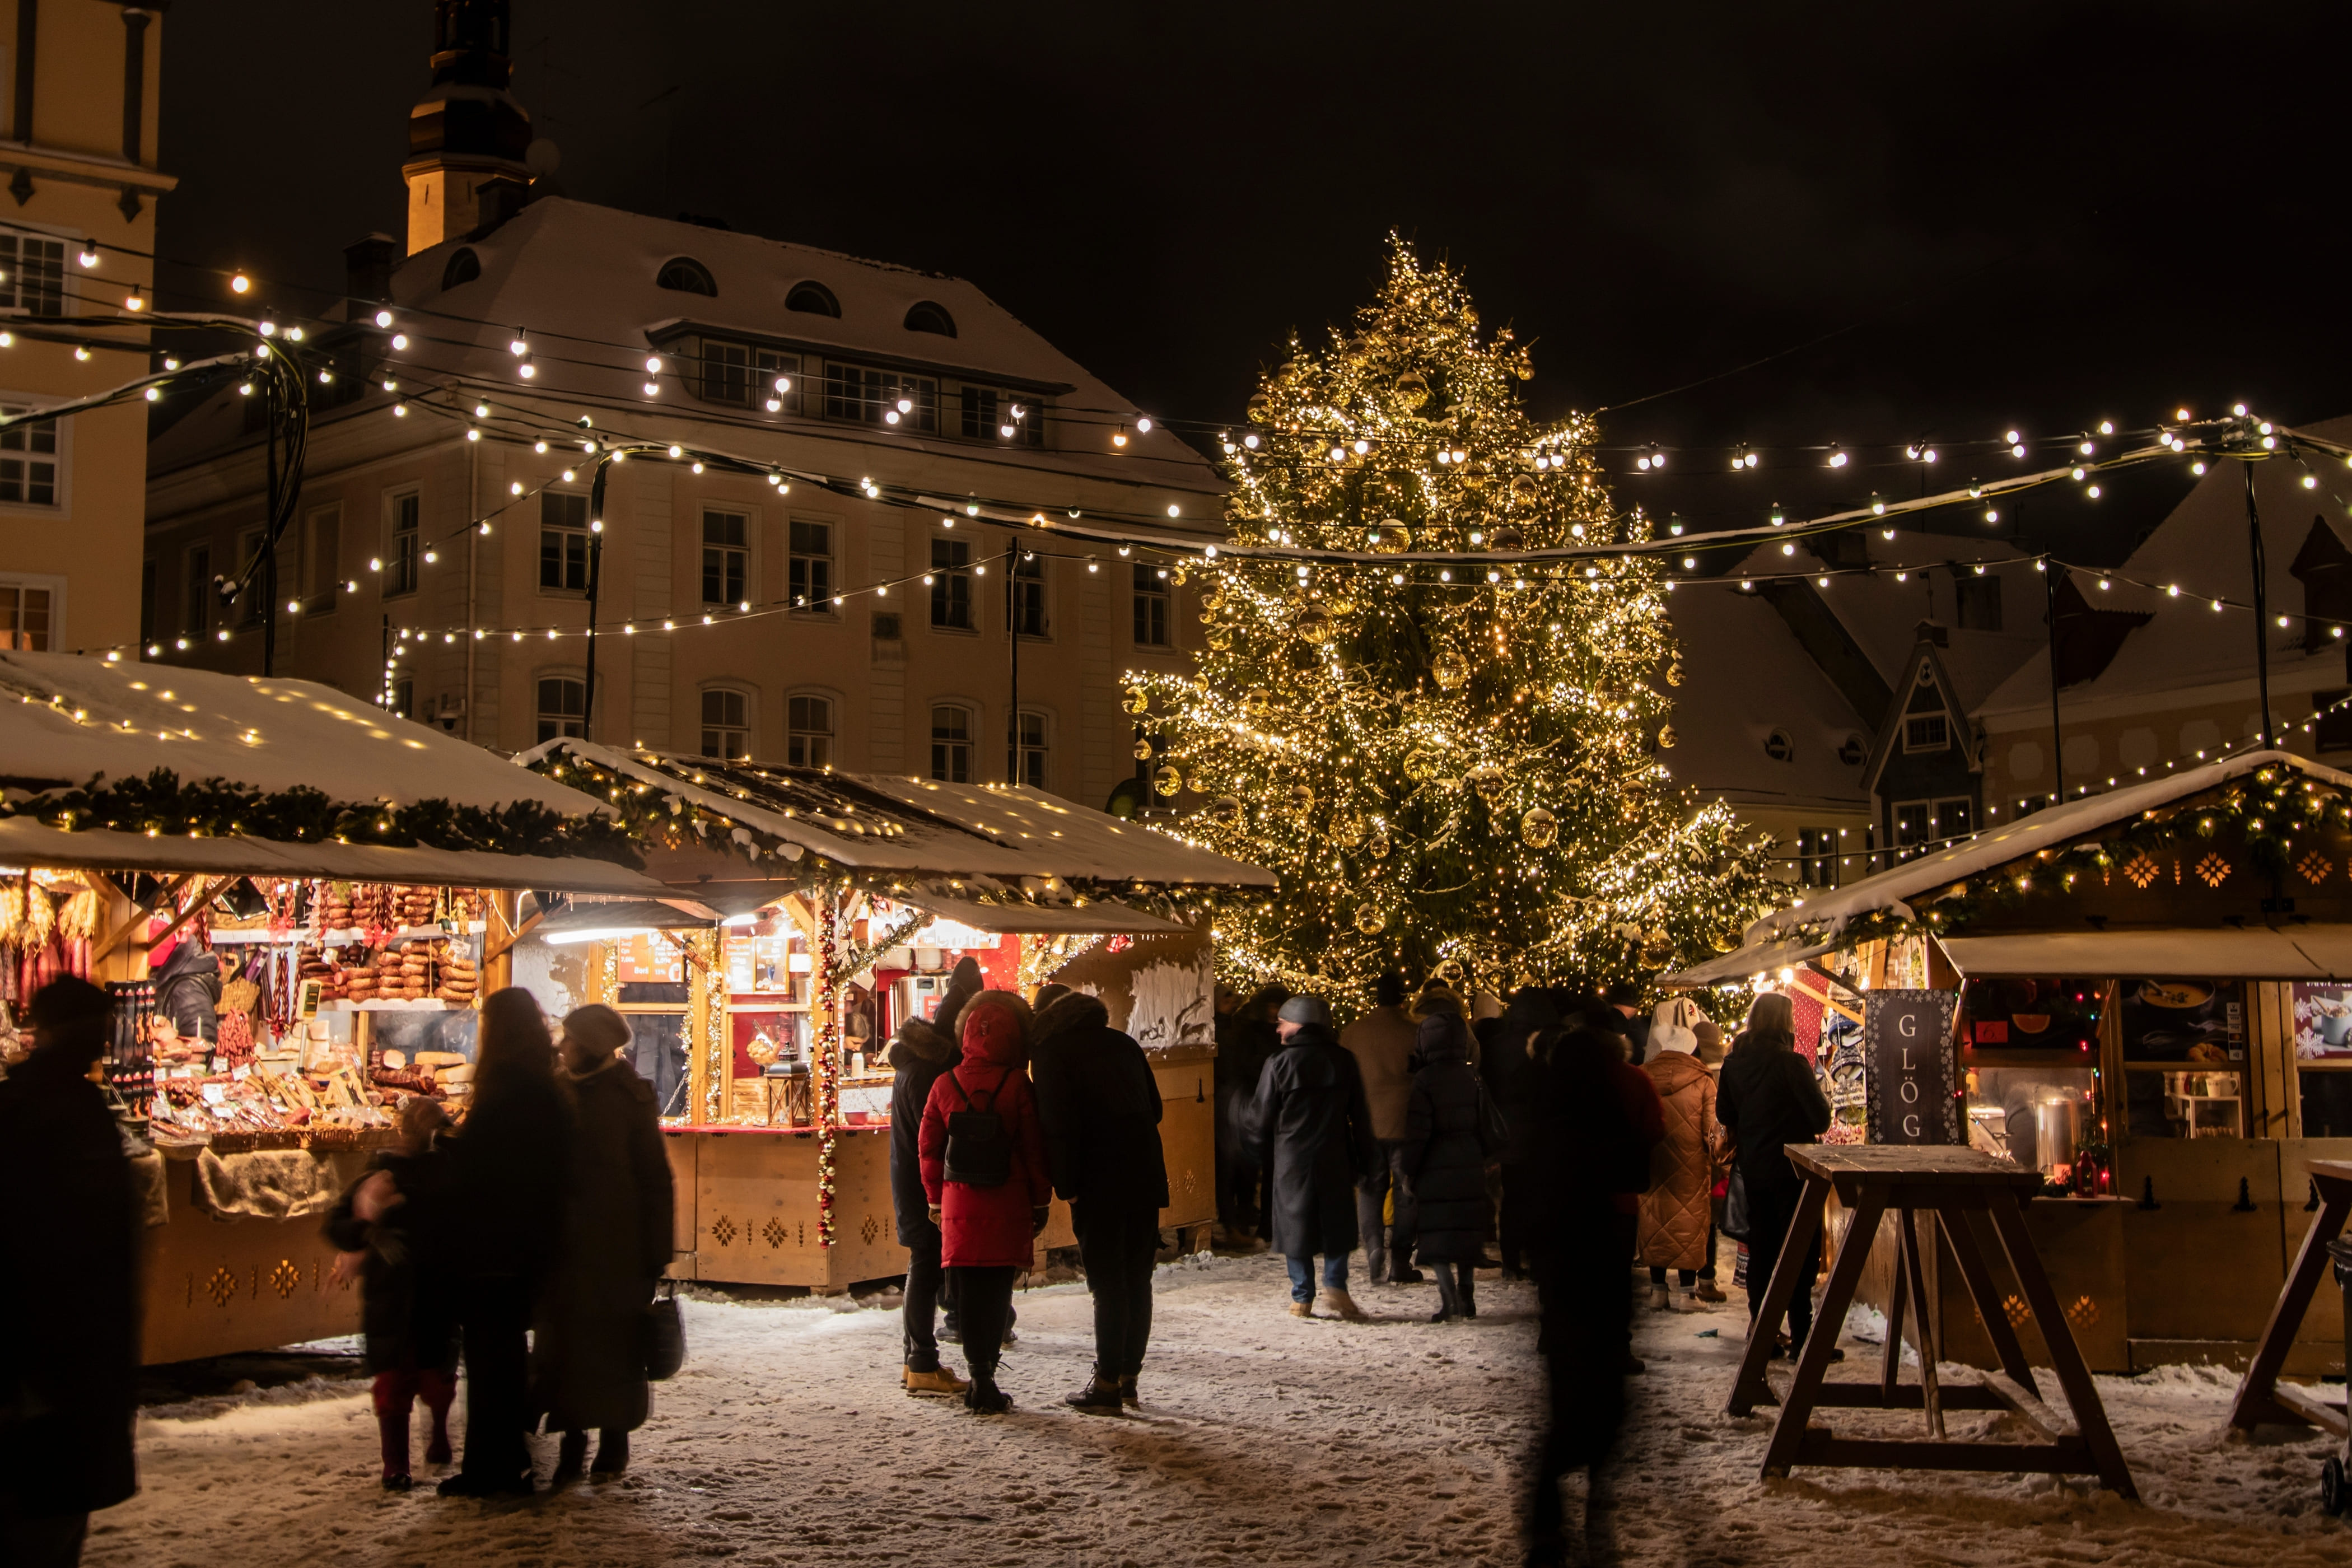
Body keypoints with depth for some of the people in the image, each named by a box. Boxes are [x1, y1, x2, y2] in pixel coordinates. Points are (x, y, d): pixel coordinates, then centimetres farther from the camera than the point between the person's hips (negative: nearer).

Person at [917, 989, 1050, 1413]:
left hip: (959, 1204, 2)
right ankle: (985, 1381, 1)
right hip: (1008, 1206, -2)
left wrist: (935, 1200, 17)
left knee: (969, 1293, 8)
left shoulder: (945, 1085, 1)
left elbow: (928, 1146, 6)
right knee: (997, 1291, 3)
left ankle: (979, 1375, 6)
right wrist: (1041, 1201, 6)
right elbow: (1035, 1147, -5)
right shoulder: (1017, 1085, -8)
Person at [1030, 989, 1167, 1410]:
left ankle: (1108, 1383, 2)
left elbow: (1057, 1124, -12)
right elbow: (1154, 1107, 16)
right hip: (1145, 1176, 6)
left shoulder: (1049, 1051, -4)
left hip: (1099, 1184, -6)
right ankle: (1129, 1376, 19)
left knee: (1108, 1283, -1)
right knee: (1138, 1278, 12)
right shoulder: (1123, 1044, 15)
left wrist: (1066, 1186, -9)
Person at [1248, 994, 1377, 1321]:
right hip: (1334, 1159, 2)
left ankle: (1302, 1299, 7)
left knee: (1295, 1224, 7)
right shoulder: (1344, 1061, 2)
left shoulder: (1279, 1064, -7)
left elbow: (1262, 1118, -3)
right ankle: (1335, 1285, -2)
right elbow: (1360, 1115, 4)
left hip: (1291, 1159, -2)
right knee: (1337, 1221, 13)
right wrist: (1365, 1159, 11)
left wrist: (1265, 1156, 14)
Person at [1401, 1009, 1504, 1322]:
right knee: (1468, 1231, 13)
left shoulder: (1424, 1081, -11)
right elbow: (1490, 1123, 8)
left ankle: (1448, 1295, -16)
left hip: (1435, 1170, -5)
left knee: (1437, 1235, -2)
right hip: (1470, 1166, 5)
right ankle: (1467, 1296, 16)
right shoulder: (1473, 1077, 3)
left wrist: (1406, 1168, -5)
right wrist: (1486, 1155, 22)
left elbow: (1416, 1131, -13)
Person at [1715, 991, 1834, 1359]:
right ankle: (1801, 1336, -1)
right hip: (1790, 1167, -6)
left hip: (1752, 1168, 6)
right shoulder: (1791, 1063, -17)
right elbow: (1821, 1118, -12)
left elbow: (1724, 1114, 11)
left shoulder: (1734, 1063, 1)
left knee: (1761, 1249, 13)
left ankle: (1762, 1328, 18)